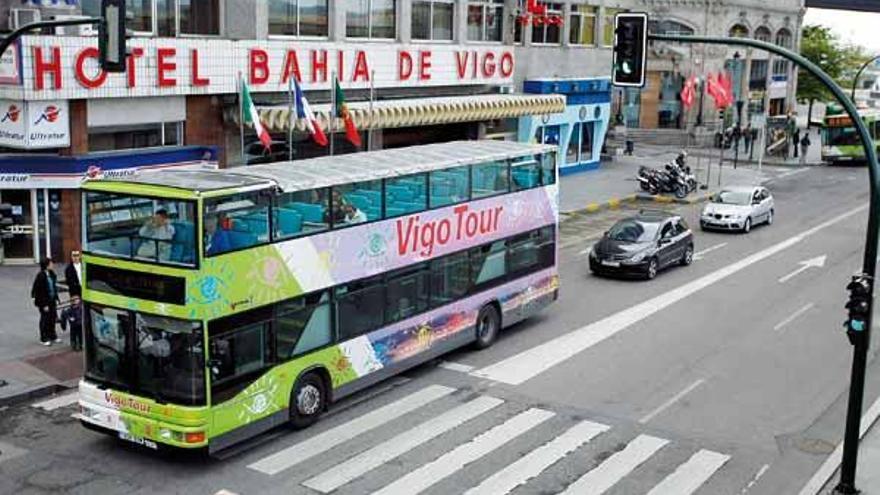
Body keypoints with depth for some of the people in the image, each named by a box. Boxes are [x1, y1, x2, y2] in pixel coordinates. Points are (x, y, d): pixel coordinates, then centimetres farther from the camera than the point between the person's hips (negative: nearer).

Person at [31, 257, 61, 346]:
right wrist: (44, 305, -18)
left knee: (53, 318, 13)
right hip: (43, 302, -7)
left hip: (51, 301, 7)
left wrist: (56, 299, 10)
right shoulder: (41, 276, -20)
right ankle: (44, 338, 15)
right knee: (45, 319, 3)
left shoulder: (51, 275, 4)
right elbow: (40, 292, -19)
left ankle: (52, 335, 28)